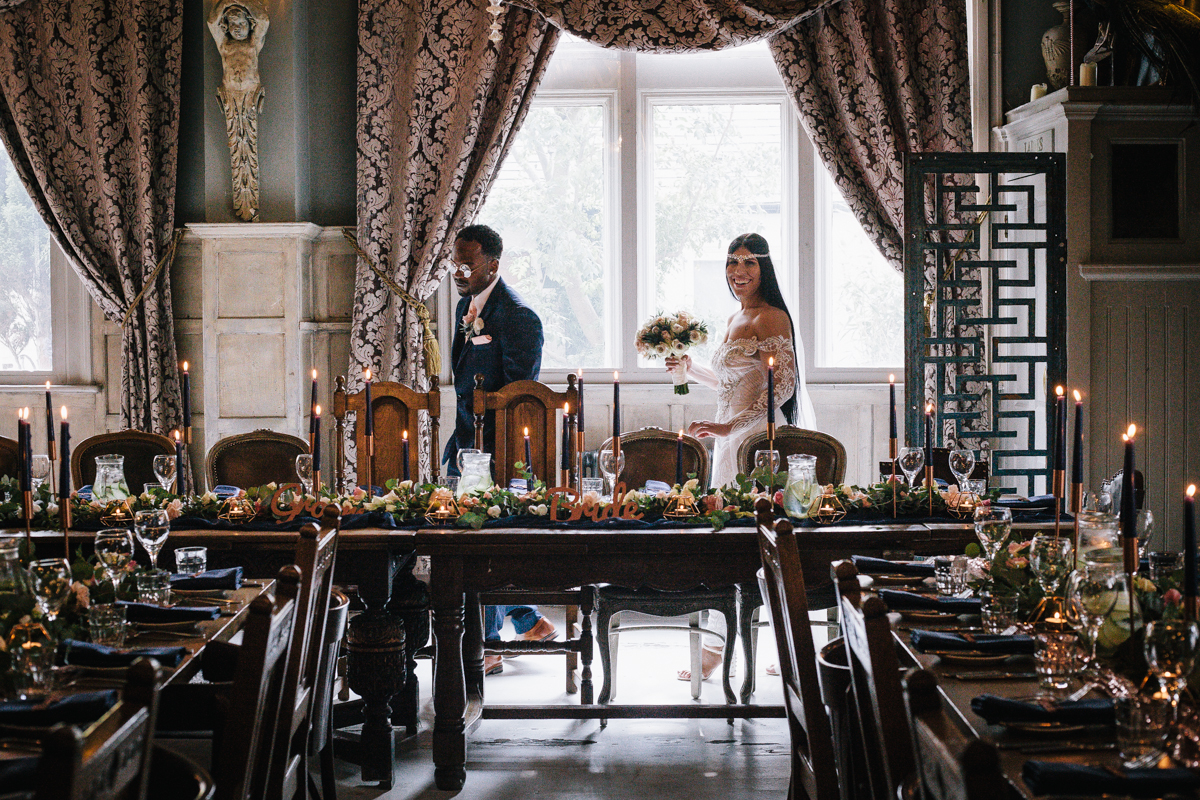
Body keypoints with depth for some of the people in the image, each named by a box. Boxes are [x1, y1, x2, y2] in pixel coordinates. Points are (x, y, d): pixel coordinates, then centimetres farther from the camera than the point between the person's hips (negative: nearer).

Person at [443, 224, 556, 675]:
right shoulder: (466, 306, 12)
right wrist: (457, 442, 18)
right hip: (467, 441, 9)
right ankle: (531, 623, 26)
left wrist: (496, 455, -19)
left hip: (497, 449, -9)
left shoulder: (518, 317, -16)